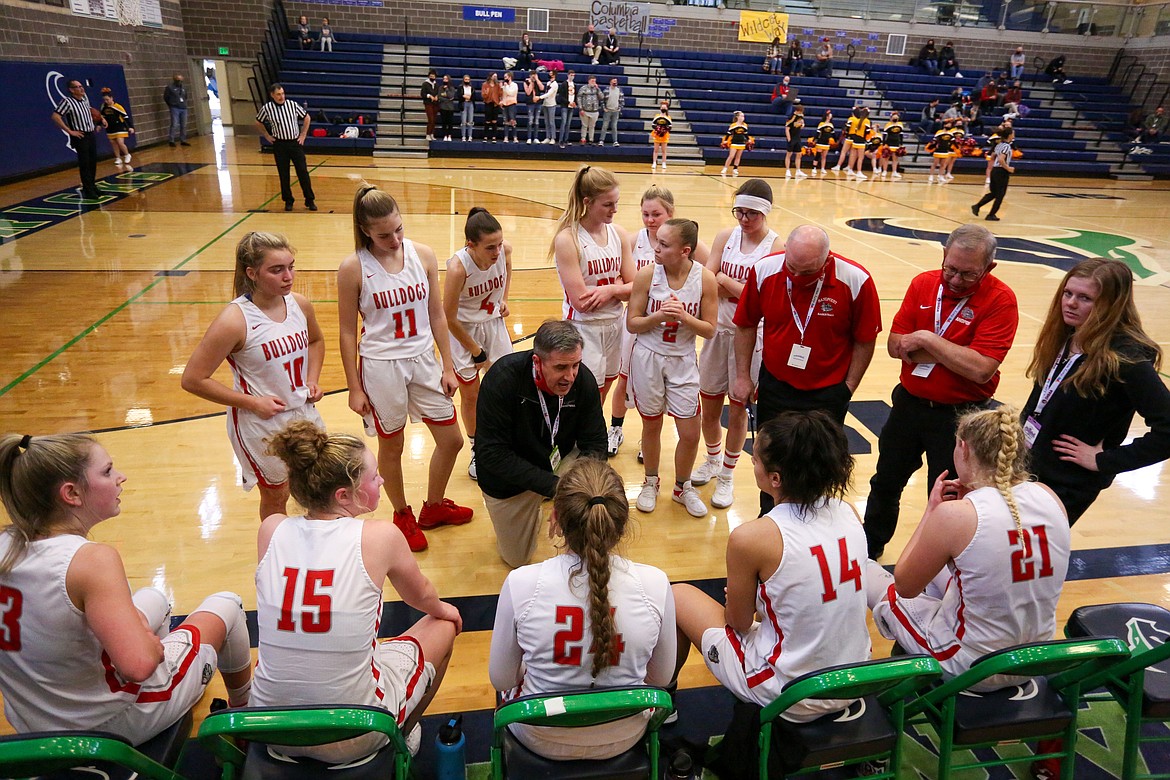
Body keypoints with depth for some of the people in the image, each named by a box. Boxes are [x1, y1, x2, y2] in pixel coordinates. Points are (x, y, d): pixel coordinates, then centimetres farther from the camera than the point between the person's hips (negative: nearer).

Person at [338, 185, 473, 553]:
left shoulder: (423, 255, -4)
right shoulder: (353, 268, -13)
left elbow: (437, 316, 3)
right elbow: (348, 333, -6)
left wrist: (448, 367, 4)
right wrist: (354, 388, -4)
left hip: (424, 360, 4)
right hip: (381, 366, -4)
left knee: (451, 440, 11)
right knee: (391, 447, 13)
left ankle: (433, 507, 37)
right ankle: (402, 515, 38)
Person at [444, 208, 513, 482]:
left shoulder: (504, 249, -21)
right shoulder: (458, 267, -34)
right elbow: (449, 318, -22)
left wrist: (504, 298, 1)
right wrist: (476, 352, -12)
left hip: (493, 322, 4)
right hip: (462, 330, -4)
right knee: (470, 393, 6)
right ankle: (477, 451, 27)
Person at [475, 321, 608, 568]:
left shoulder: (583, 379, -22)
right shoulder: (502, 378, -32)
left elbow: (594, 443, -16)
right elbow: (491, 453, -31)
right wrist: (552, 485, -37)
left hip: (560, 460, 2)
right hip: (508, 477, -2)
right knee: (517, 559, 11)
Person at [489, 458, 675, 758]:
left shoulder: (521, 584, -27)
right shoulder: (655, 584, -23)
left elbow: (501, 680, -11)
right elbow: (662, 677, -7)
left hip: (542, 740, -1)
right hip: (623, 739, 2)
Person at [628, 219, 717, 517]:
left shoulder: (705, 278, -11)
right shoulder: (647, 274, -12)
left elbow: (709, 330, -6)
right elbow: (632, 324, -7)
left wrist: (683, 317, -23)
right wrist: (659, 316, -24)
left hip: (683, 361, 1)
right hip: (648, 357, 0)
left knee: (690, 434, 4)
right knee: (651, 425, 13)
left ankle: (682, 487, 30)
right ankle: (651, 483, 38)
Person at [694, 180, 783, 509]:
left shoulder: (777, 247, -11)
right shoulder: (726, 236, 1)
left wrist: (724, 279, -14)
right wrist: (741, 288, -19)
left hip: (751, 336, -4)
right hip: (718, 330, 4)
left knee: (738, 408, 8)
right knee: (709, 404, 13)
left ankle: (727, 476, 26)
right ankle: (712, 461, 39)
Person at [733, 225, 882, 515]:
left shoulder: (857, 281, -20)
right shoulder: (764, 270, -14)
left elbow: (865, 340, -8)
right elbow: (746, 325, -1)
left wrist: (847, 389, -4)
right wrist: (743, 376, 1)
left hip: (827, 393, -2)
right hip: (774, 385, 2)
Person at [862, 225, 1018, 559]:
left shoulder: (1001, 300, -17)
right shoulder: (923, 283, -3)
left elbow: (980, 369, -27)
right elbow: (895, 345, -9)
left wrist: (926, 339, -22)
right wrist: (957, 354, -19)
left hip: (960, 416, -5)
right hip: (909, 403, 5)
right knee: (885, 484, 21)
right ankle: (868, 551, 43)